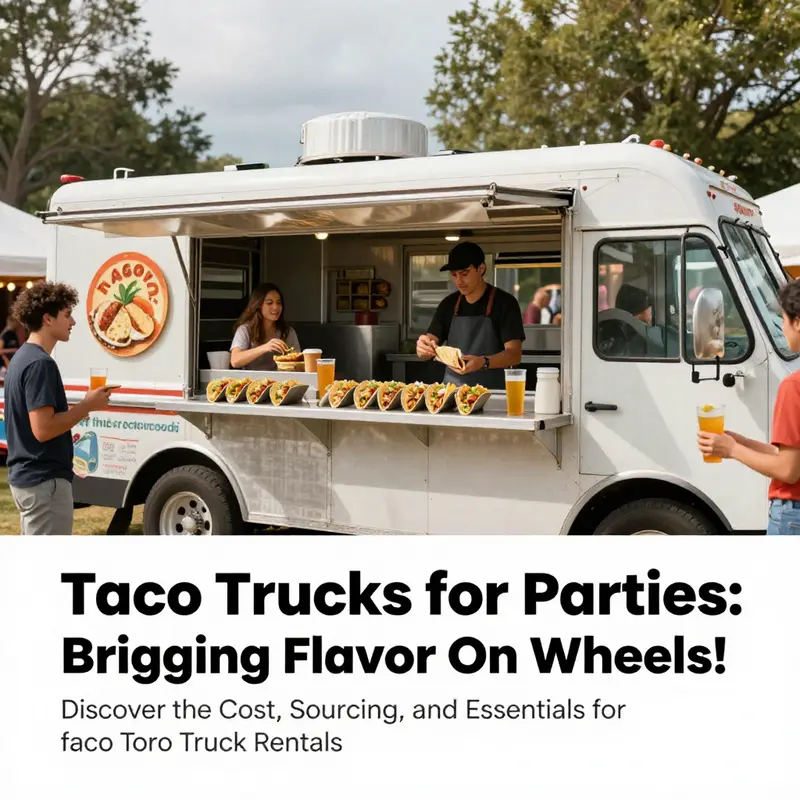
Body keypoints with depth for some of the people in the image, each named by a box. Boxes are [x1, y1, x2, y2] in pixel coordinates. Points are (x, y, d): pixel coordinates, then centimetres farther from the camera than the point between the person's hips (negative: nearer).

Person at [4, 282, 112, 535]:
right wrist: (87, 406, -16)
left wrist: (79, 408, 10)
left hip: (25, 476, 10)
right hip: (44, 480, -10)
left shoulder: (22, 358, 13)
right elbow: (42, 429, -26)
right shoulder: (40, 363, -19)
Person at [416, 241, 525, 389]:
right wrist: (423, 348, -13)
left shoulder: (504, 302, -2)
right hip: (452, 390, 4)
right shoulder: (448, 304, 11)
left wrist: (483, 363, -26)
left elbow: (515, 354, -8)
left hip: (491, 392, -3)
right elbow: (426, 352, 10)